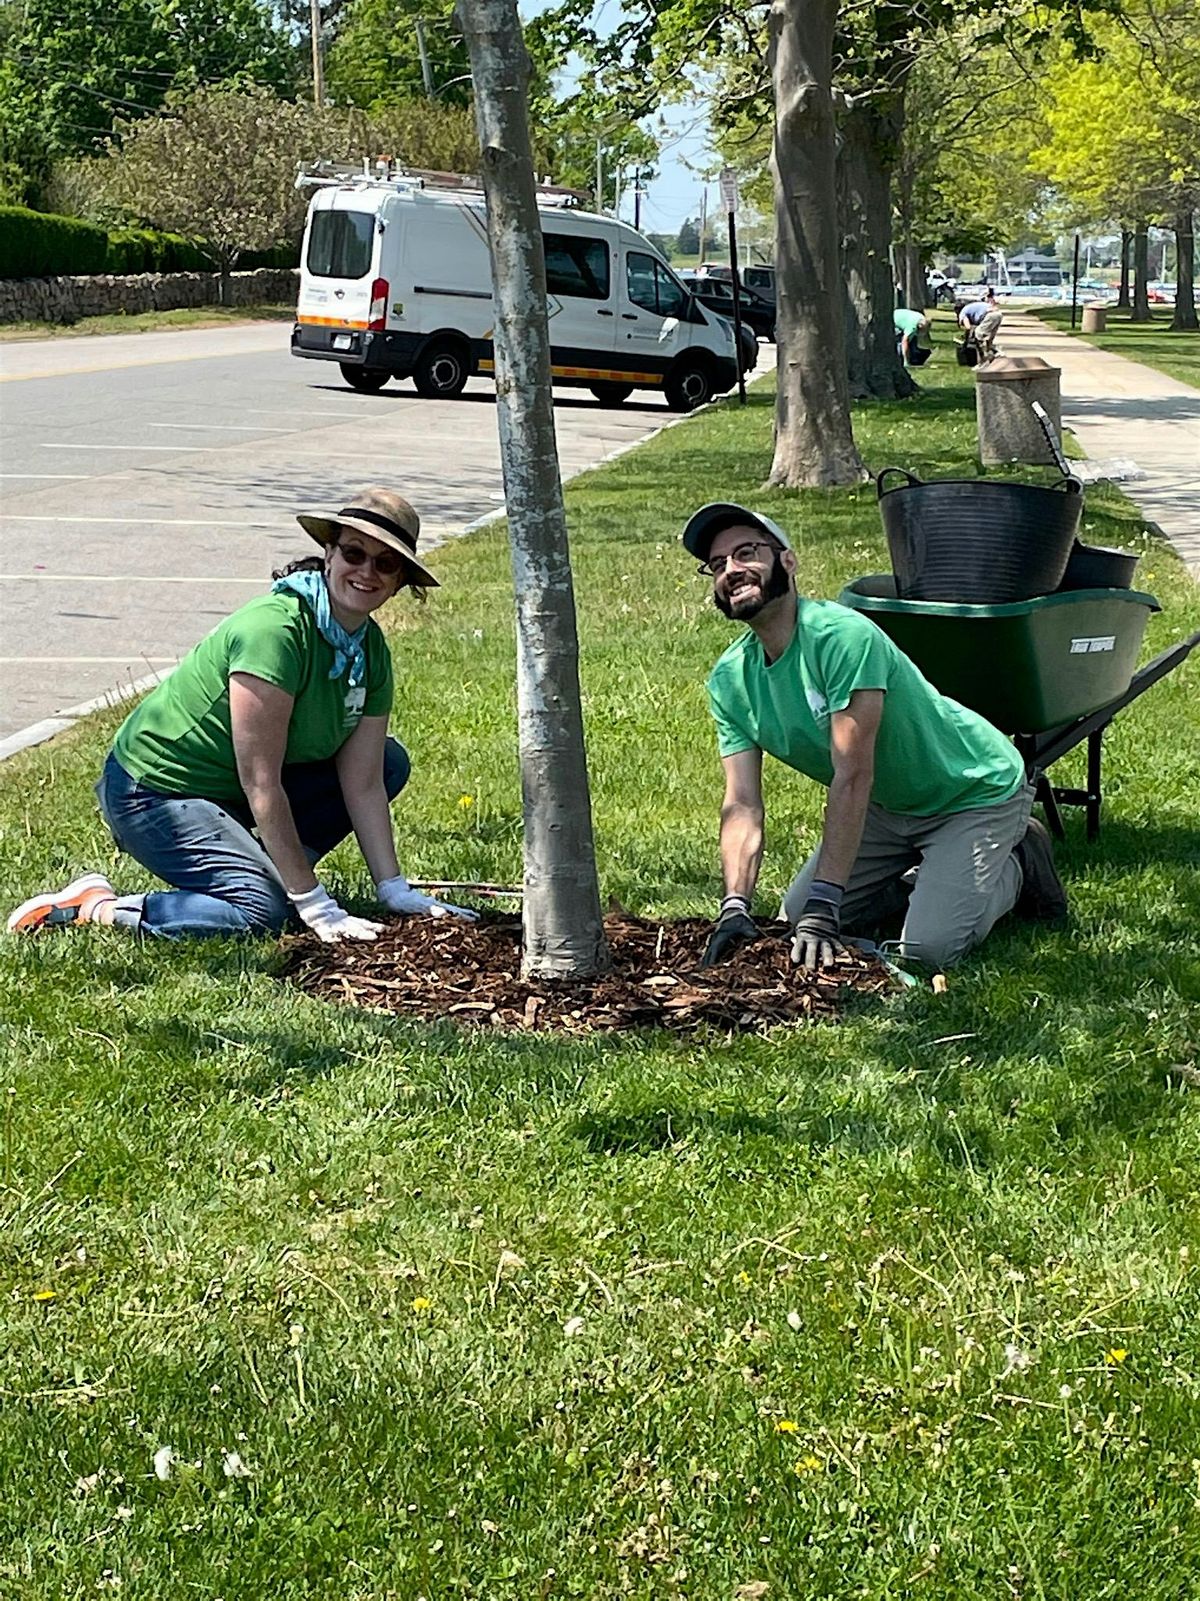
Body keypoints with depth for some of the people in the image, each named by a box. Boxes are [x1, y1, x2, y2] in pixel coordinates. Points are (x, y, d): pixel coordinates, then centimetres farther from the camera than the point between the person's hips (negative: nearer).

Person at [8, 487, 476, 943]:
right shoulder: (274, 628, -28)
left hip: (230, 792, 9)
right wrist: (315, 905, -27)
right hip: (155, 789, -9)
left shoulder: (371, 649, -1)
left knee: (389, 761, 5)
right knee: (263, 910, -28)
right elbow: (261, 785, -28)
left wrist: (395, 891, -8)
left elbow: (363, 784, -1)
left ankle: (276, 870, 7)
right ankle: (94, 906, -13)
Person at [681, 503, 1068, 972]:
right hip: (890, 807, 7)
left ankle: (1015, 865, 8)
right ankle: (919, 871, 23)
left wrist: (823, 906, -36)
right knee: (794, 919, 3)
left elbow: (853, 777, -34)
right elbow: (742, 804, -13)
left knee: (927, 947, -20)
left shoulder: (843, 636, -32)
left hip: (977, 790, -7)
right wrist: (735, 907, -30)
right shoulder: (729, 681, -9)